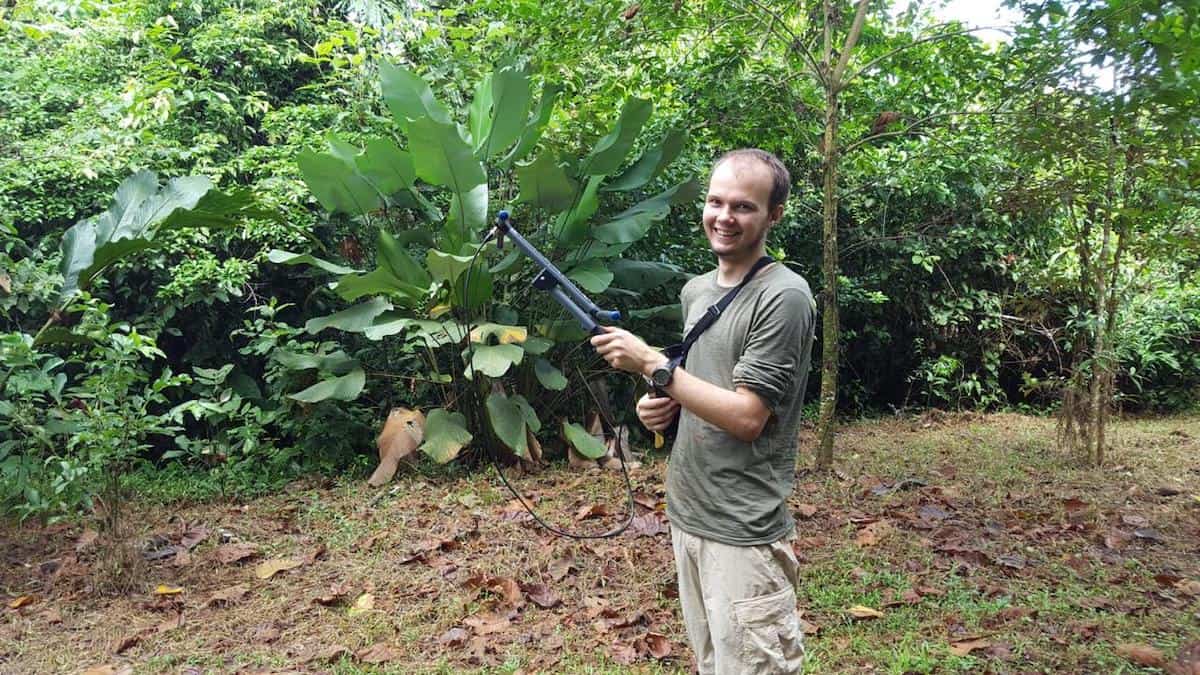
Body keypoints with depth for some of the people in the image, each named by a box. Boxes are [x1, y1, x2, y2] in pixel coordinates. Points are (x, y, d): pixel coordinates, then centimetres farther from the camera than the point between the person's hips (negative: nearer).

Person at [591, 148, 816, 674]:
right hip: (686, 515, 8)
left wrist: (652, 365, -17)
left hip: (743, 533, -8)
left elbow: (747, 416, -19)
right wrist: (661, 405, 0)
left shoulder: (783, 296, -15)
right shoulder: (695, 291, 10)